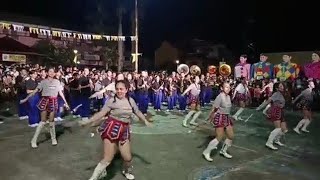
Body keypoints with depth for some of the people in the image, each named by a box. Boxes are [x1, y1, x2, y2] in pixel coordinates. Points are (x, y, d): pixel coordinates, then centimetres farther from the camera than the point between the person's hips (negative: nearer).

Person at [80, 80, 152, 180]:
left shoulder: (131, 101, 4)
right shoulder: (111, 101, -9)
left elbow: (138, 112, 16)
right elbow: (101, 113, -14)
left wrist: (146, 121, 14)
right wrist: (87, 122, -21)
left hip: (124, 131, 4)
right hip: (111, 129, -4)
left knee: (128, 157, 8)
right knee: (108, 159, -5)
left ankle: (127, 172, 42)